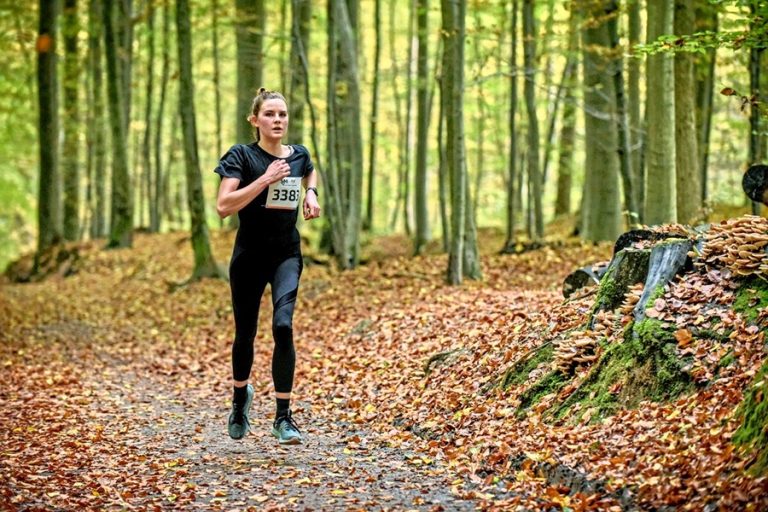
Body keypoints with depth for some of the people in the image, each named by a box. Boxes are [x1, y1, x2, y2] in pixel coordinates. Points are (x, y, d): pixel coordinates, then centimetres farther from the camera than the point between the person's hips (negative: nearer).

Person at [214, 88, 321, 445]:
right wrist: (265, 179, -22)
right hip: (250, 255, -2)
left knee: (283, 326, -19)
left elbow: (311, 173, 31)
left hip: (287, 254, 2)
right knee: (245, 333, 11)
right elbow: (223, 207, -19)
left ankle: (283, 417, -13)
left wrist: (311, 194, 9)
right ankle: (241, 396, 41)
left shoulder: (299, 155, 5)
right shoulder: (242, 156, -8)